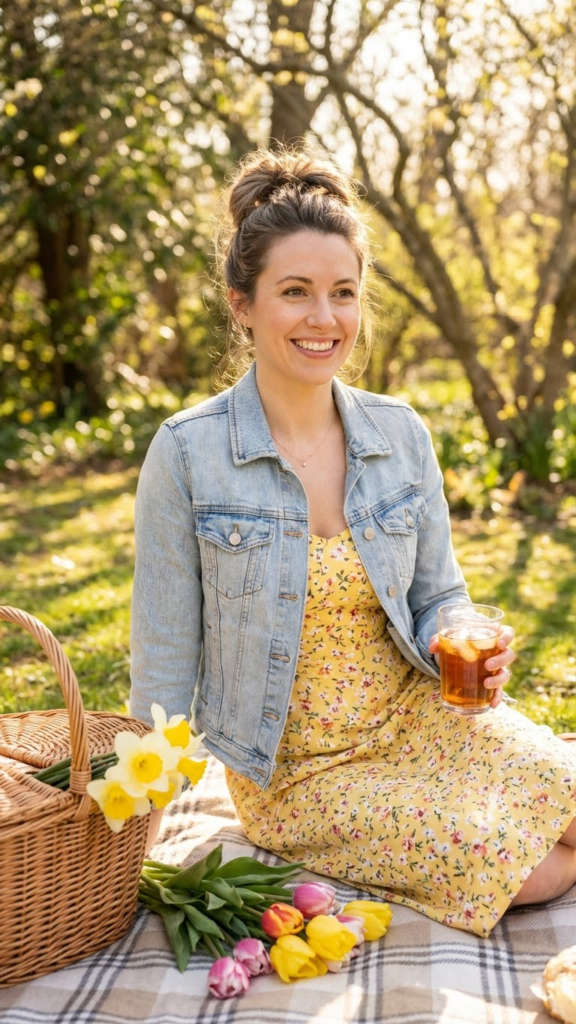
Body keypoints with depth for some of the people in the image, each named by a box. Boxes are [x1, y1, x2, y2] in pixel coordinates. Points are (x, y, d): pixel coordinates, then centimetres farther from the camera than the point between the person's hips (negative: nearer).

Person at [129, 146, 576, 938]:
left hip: (415, 719, 5)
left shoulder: (401, 434, -2)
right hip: (296, 774, -4)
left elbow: (438, 599, 8)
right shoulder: (187, 454, -14)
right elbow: (166, 659, -8)